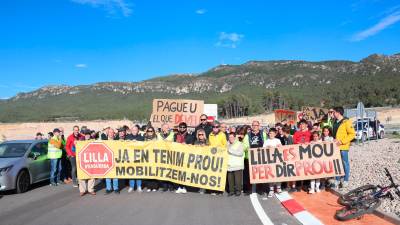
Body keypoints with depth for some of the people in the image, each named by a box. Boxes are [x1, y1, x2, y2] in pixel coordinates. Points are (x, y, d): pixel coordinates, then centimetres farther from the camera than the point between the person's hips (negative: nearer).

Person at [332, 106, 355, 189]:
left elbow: (352, 134, -13)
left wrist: (342, 141, -17)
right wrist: (334, 140, 4)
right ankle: (338, 180, 19)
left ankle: (345, 180, 15)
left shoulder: (346, 122, -10)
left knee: (345, 163, 4)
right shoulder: (335, 122, 12)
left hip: (343, 147, -7)